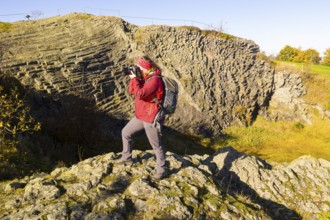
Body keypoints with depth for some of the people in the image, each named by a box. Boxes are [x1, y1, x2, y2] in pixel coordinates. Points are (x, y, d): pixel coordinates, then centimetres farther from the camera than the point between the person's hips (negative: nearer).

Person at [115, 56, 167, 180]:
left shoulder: (154, 80, -23)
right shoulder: (145, 78, 7)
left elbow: (139, 94, -33)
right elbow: (131, 91, 11)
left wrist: (134, 79, -22)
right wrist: (134, 78, -4)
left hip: (151, 119, -10)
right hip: (140, 116, 10)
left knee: (156, 145, 2)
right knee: (125, 132, 19)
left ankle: (161, 170, 18)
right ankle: (127, 157, 37)